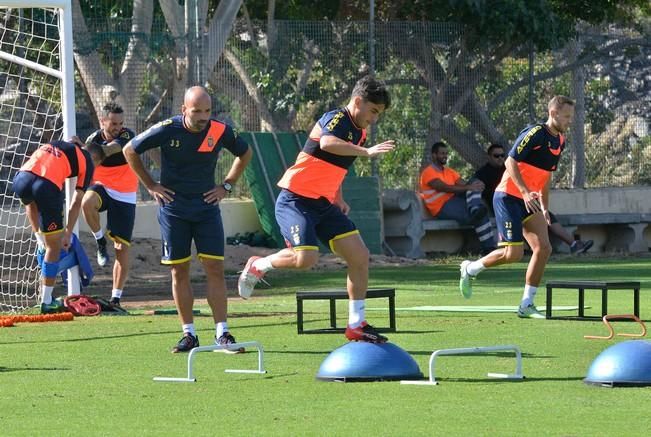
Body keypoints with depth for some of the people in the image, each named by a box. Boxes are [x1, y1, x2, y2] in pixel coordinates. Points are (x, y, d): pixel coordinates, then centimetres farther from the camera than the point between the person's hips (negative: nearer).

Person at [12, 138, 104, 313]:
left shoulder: (56, 144, 34)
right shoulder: (87, 161, 18)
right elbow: (76, 202, 16)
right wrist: (68, 233, 20)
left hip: (21, 178, 4)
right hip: (47, 186, -4)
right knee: (54, 246, 10)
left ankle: (40, 240, 37)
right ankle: (47, 302, 14)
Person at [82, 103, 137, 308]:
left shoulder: (127, 136, -14)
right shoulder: (94, 138, -6)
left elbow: (109, 150, -33)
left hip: (125, 197, -1)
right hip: (102, 188, 1)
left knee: (122, 247, -4)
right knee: (88, 202, -37)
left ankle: (116, 298, 4)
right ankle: (100, 241, -11)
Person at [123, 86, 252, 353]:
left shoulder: (221, 131, -8)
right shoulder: (166, 130, -13)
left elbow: (245, 153, 14)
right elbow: (130, 151, 2)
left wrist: (227, 186, 7)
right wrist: (150, 186, 2)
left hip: (207, 206, 1)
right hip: (174, 208, -1)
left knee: (215, 268, -6)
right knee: (179, 271, 1)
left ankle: (222, 333, -4)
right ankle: (189, 334, 8)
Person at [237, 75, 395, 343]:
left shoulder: (359, 132, 14)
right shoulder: (335, 119, -13)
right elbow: (327, 143, -38)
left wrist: (339, 199, 18)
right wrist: (367, 152, -43)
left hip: (323, 204, 9)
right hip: (296, 199, -9)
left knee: (359, 256, 0)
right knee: (306, 257, -26)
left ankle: (356, 325, 8)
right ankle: (257, 266, 4)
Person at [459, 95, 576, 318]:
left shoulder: (560, 142, 11)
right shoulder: (535, 133, -16)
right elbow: (511, 161, -22)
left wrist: (544, 208, 21)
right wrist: (525, 192, -31)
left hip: (529, 202, 8)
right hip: (508, 197, -8)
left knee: (543, 248, -7)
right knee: (513, 253, -12)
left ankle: (527, 305, 1)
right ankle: (470, 269, 14)